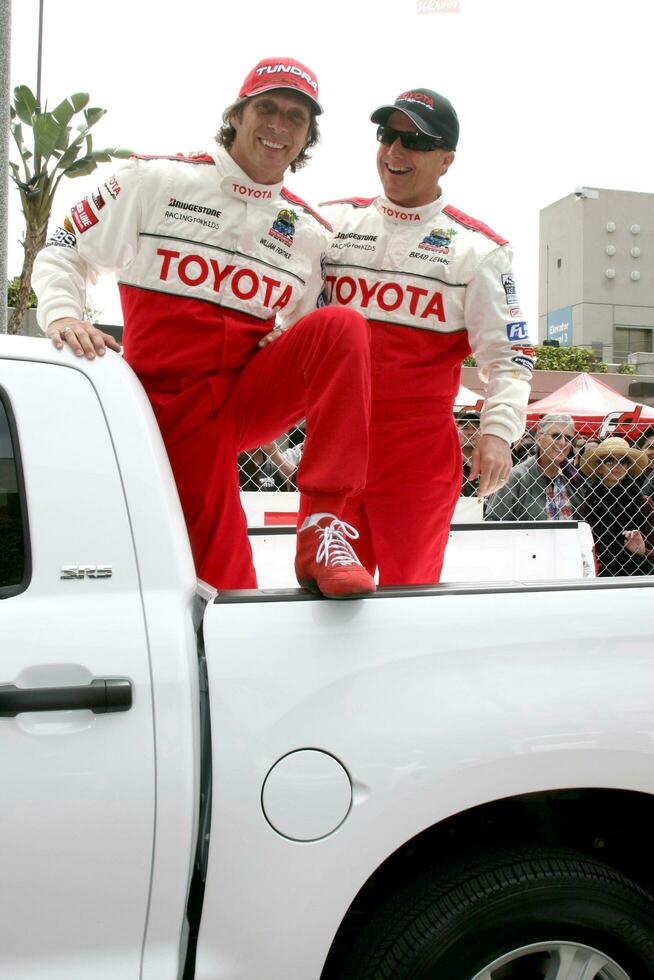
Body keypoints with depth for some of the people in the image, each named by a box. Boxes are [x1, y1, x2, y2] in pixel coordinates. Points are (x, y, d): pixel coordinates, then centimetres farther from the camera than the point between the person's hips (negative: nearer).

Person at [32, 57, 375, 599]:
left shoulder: (312, 233, 10)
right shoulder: (159, 181, 1)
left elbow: (306, 337, 19)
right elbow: (63, 255, 6)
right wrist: (63, 315, -15)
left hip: (252, 395, 3)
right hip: (173, 406, -3)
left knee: (342, 326, -26)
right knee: (228, 591, -12)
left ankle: (323, 526, -29)